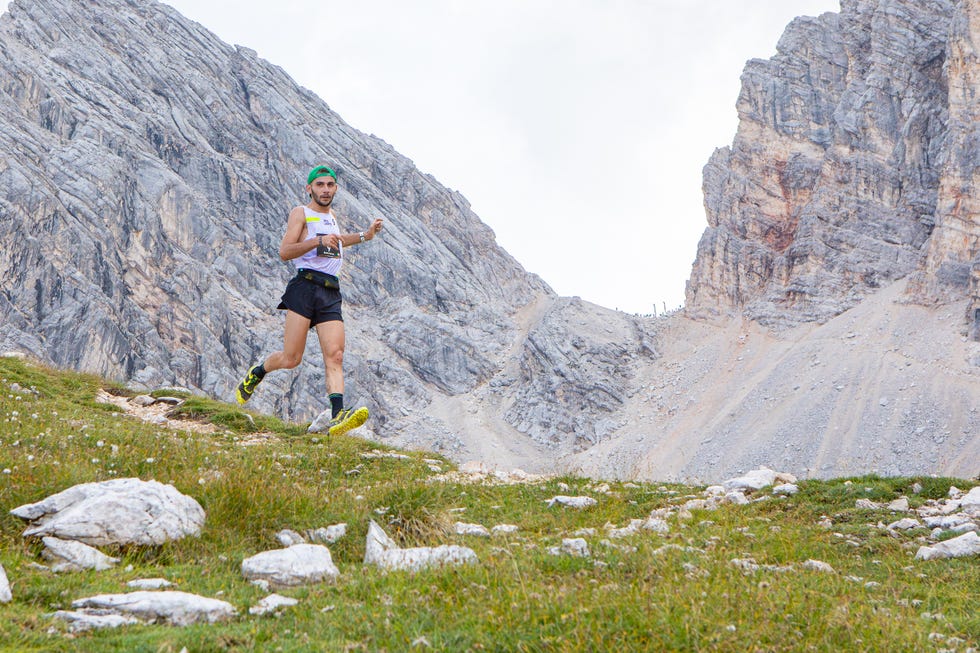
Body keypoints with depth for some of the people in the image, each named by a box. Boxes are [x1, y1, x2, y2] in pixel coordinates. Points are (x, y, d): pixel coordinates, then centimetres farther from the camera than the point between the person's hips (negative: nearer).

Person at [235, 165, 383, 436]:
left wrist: (364, 236, 40)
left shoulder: (332, 215, 26)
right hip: (305, 287, -5)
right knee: (290, 359, -9)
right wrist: (319, 241, -18)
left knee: (335, 356, -15)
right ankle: (256, 373, 21)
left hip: (331, 293, 6)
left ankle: (336, 414, -28)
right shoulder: (301, 213, 4)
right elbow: (284, 252, -8)